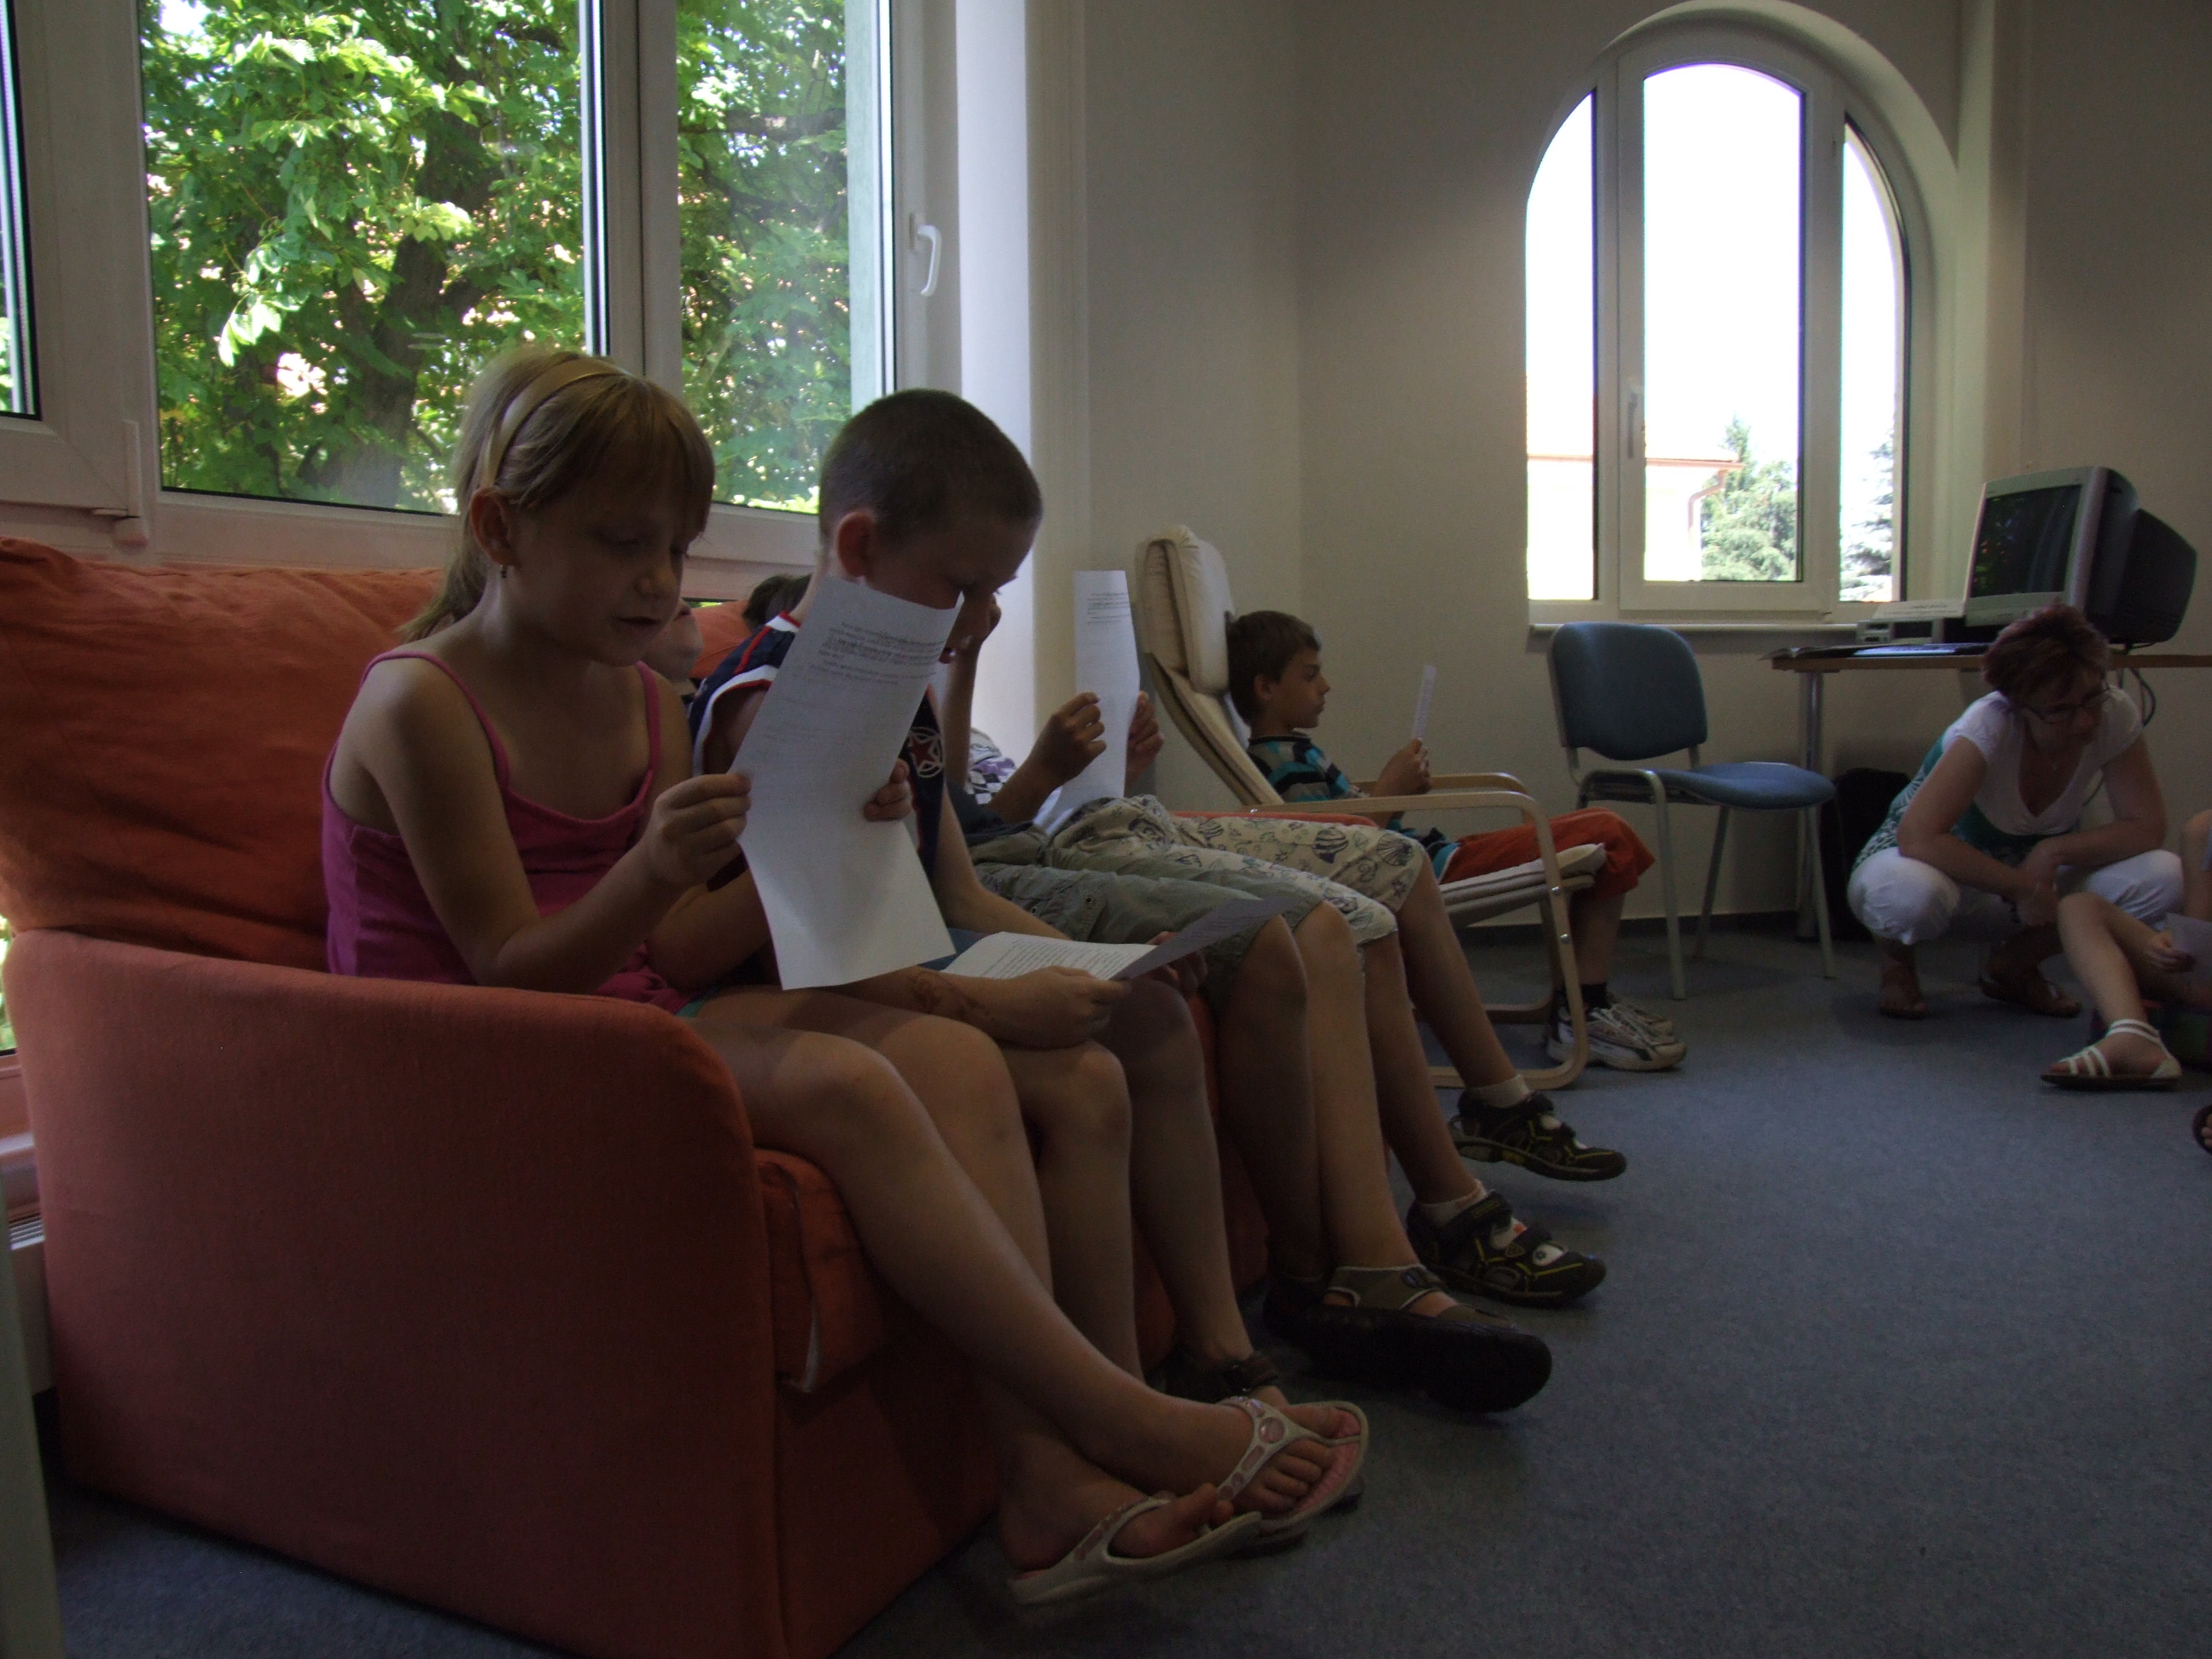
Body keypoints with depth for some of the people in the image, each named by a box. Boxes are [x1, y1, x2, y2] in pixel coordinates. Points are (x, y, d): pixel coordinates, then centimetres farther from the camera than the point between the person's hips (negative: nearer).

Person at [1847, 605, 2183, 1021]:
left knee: (2161, 876, -20)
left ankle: (2012, 966, 5)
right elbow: (1918, 836, -38)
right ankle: (1899, 958, -1)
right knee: (1911, 892, -41)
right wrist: (2024, 887, -34)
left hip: (2028, 871, 5)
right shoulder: (1989, 726, -30)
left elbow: (2148, 827, -13)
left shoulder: (2115, 716, -17)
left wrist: (2053, 852, -26)